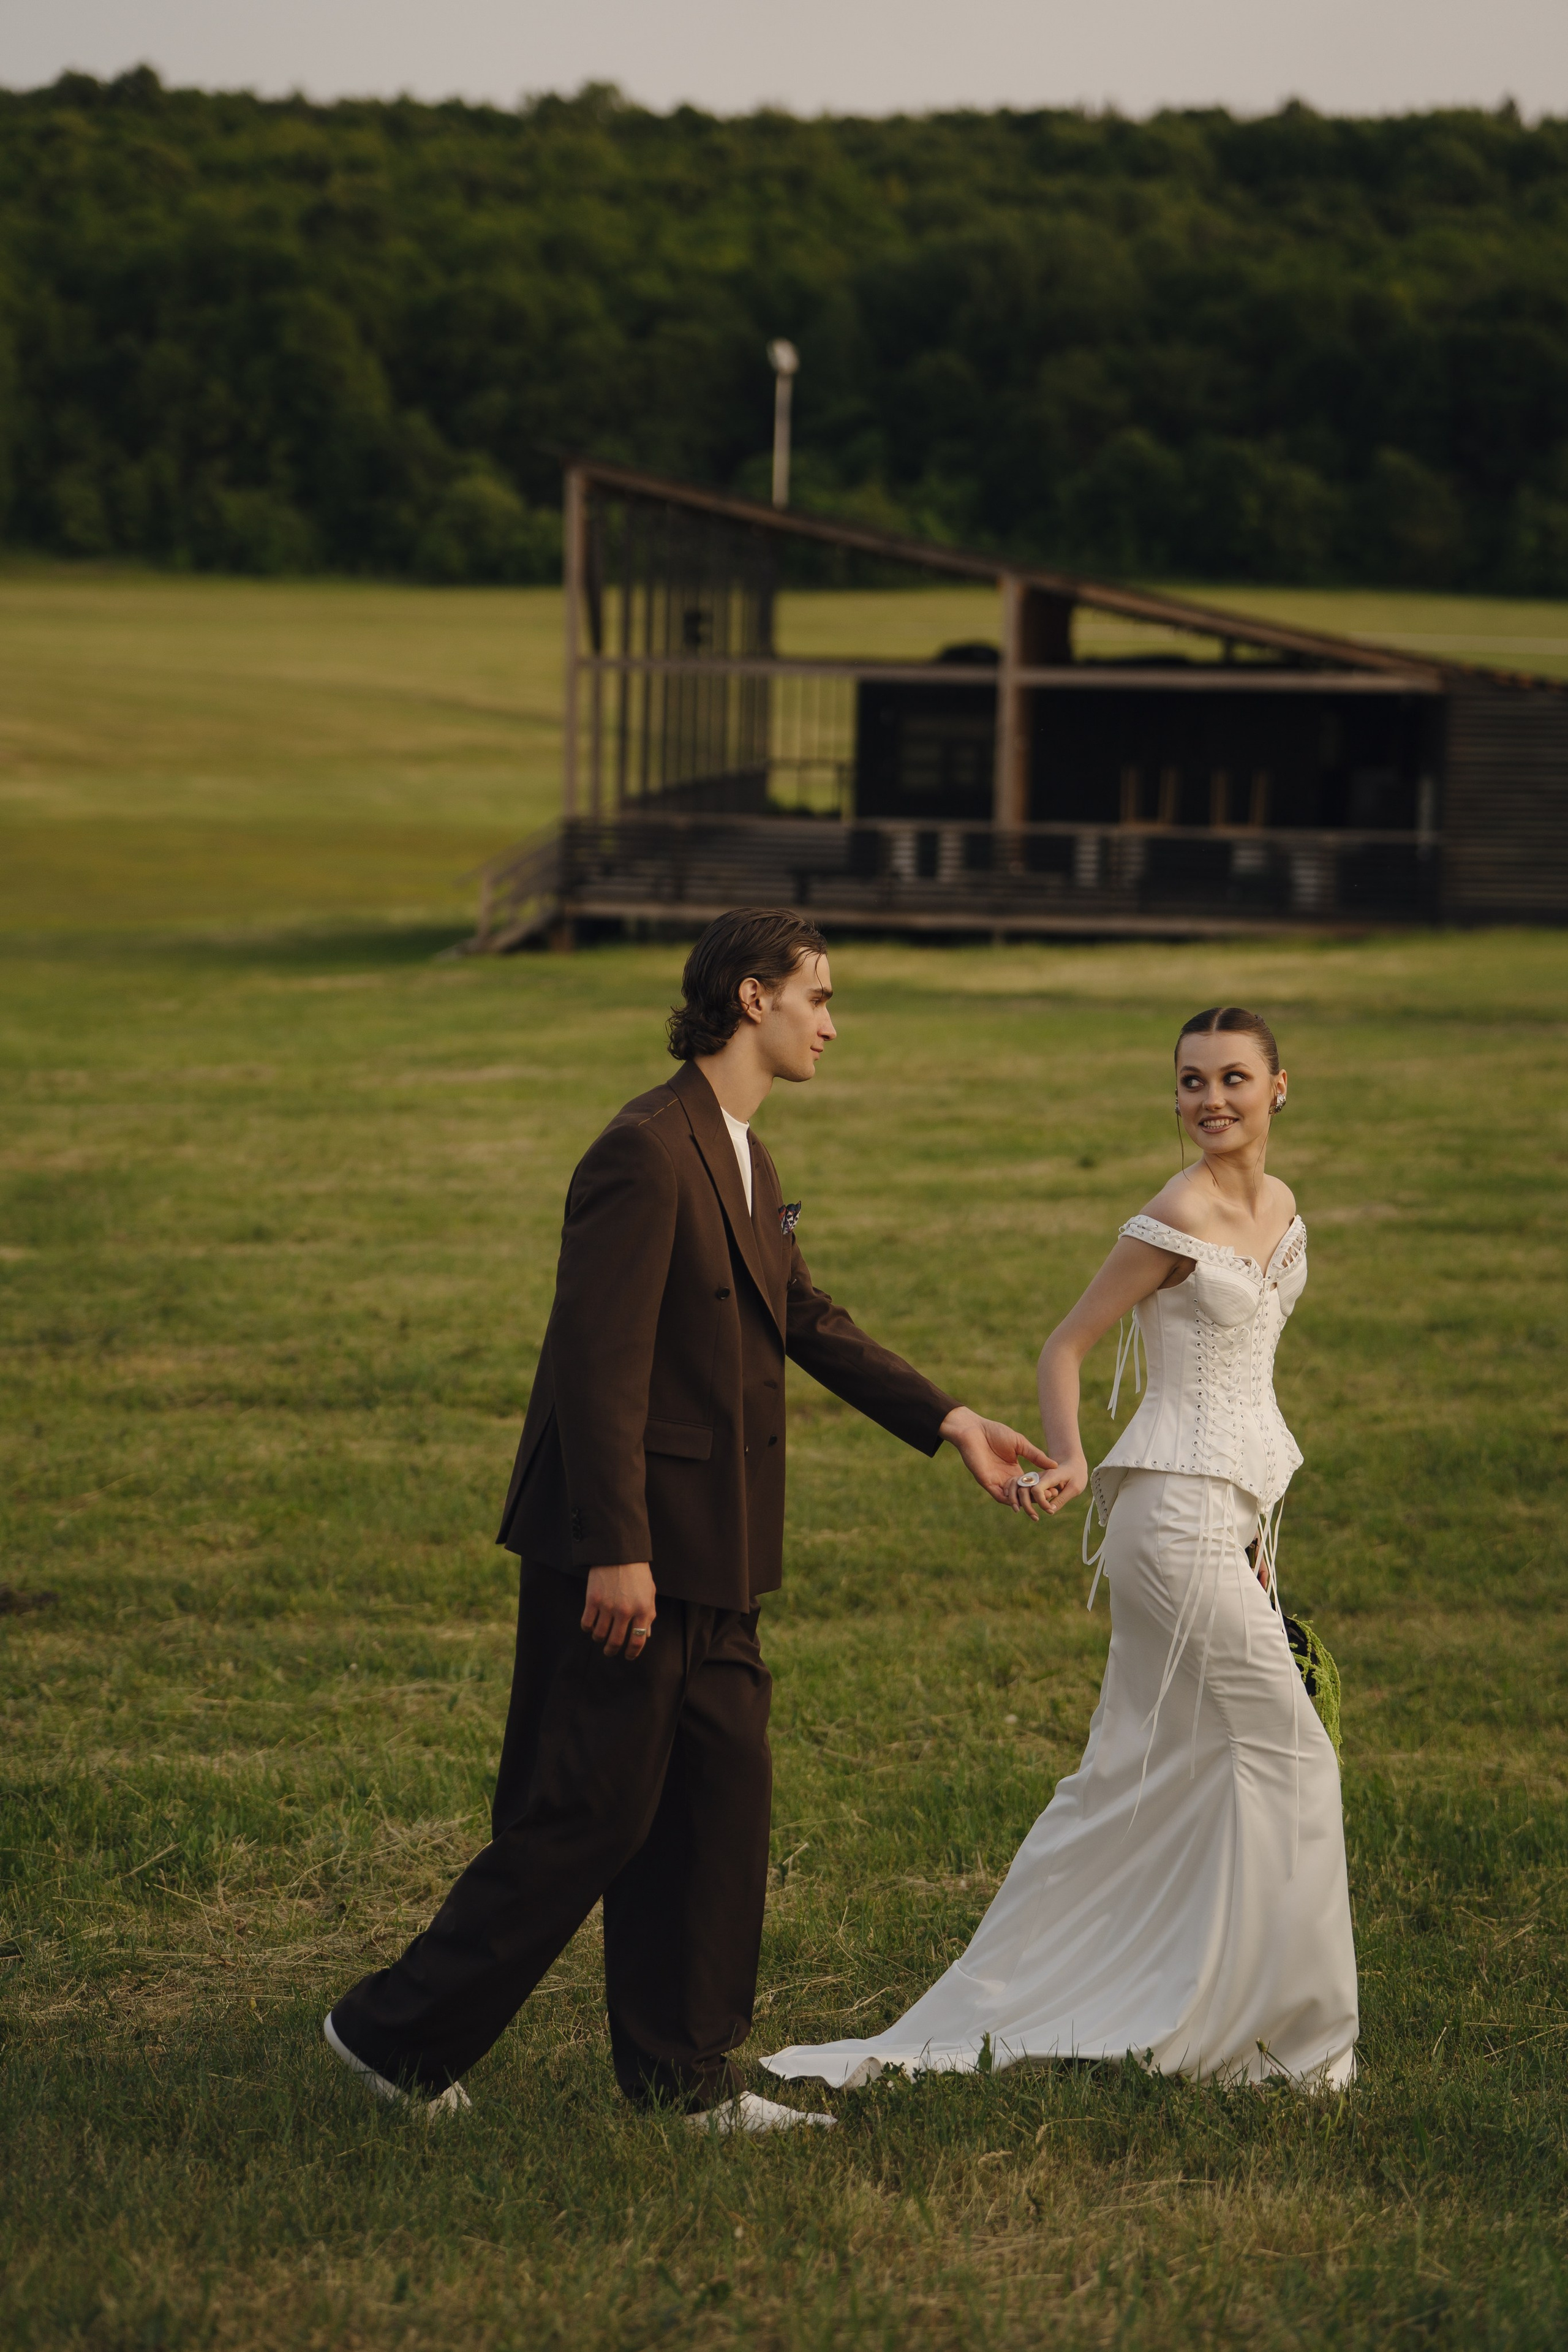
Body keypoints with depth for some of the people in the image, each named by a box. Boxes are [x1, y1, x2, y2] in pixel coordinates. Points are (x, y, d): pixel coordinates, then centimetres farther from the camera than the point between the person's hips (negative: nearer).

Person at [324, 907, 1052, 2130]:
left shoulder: (742, 1157, 13)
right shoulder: (646, 1154, -19)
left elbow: (809, 1322, 22)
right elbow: (598, 1365, -22)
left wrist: (951, 1421, 17)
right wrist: (617, 1554, -24)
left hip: (707, 1561, 10)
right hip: (628, 1555, -10)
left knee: (721, 1805, 11)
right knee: (591, 1814, -3)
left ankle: (684, 2076, 19)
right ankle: (400, 2033, 10)